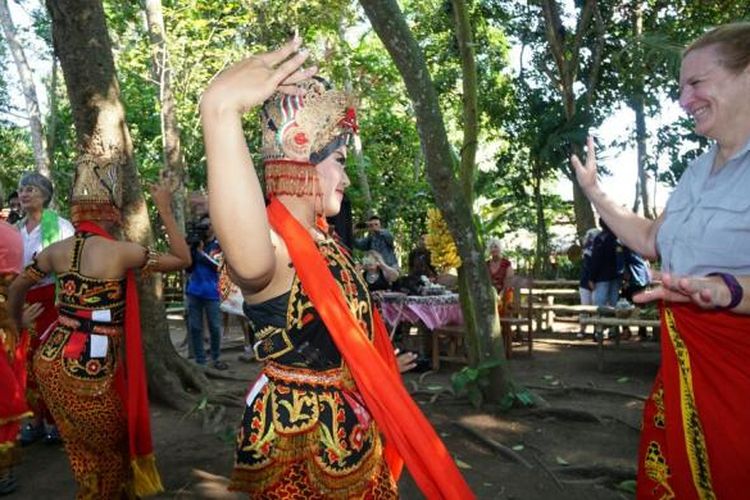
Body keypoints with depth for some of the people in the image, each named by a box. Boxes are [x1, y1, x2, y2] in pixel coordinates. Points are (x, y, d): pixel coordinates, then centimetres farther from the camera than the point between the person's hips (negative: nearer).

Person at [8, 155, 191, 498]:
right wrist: (164, 209, -2)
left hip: (49, 361, 7)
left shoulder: (57, 250, 2)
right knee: (111, 451, 18)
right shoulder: (121, 252, -17)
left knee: (84, 451, 27)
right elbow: (183, 260, -6)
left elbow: (16, 289, 16)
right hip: (88, 370, -7)